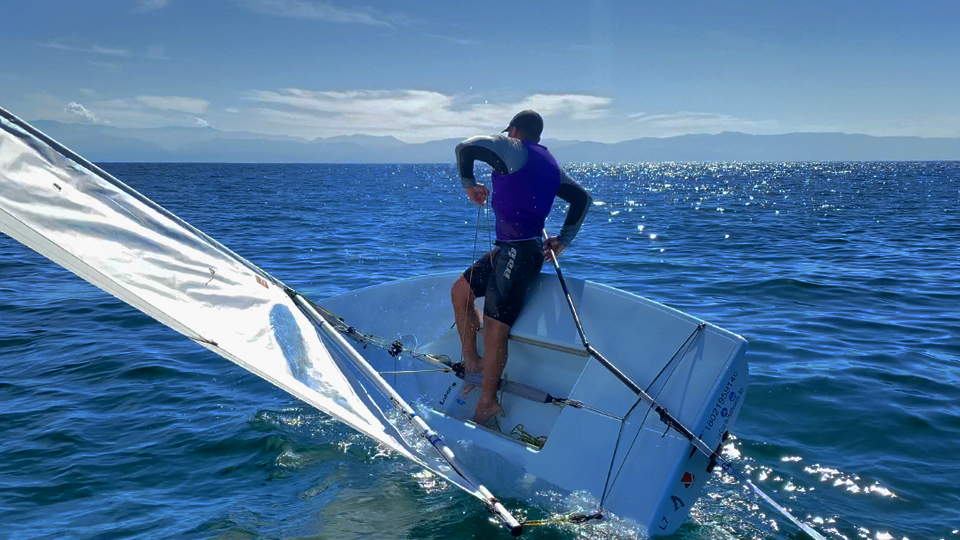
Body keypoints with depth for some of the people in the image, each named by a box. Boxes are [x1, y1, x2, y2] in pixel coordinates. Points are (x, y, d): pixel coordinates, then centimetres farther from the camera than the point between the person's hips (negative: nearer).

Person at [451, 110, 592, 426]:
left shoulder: (512, 149, -5)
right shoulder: (549, 164, 18)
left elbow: (465, 148, -11)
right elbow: (583, 198, 21)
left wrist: (470, 184, 5)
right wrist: (563, 240, 19)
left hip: (518, 253, -10)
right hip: (509, 249, 10)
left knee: (494, 328, -7)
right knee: (460, 291, 17)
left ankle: (487, 402, 1)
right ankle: (472, 362, 23)